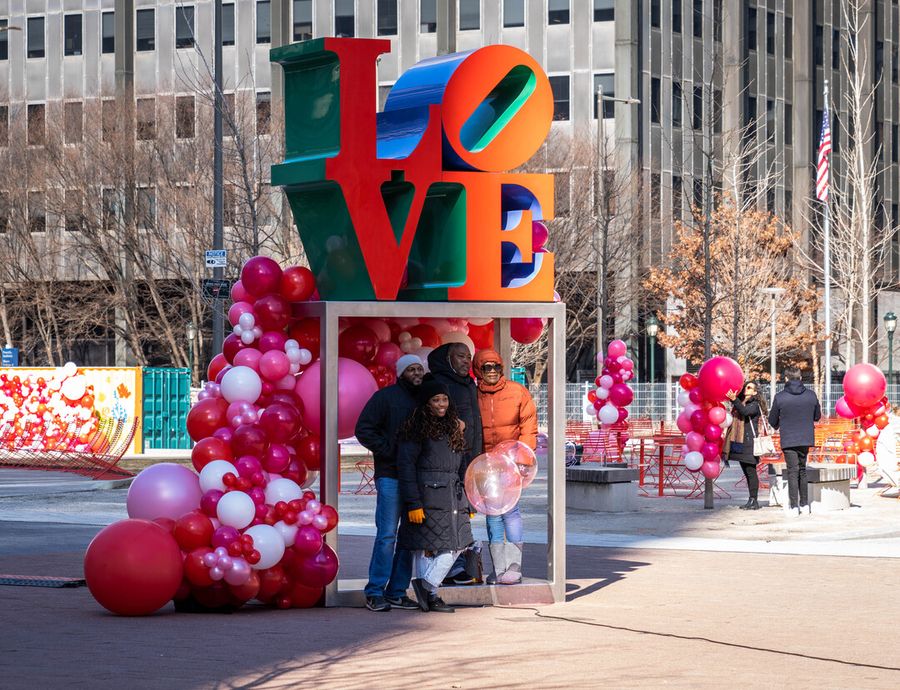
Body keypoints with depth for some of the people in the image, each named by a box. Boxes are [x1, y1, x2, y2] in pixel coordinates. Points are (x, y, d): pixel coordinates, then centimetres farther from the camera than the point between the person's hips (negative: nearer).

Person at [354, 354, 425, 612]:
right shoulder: (385, 397, -1)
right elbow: (364, 429, -5)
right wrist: (387, 450, -11)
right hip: (390, 476, -6)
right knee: (387, 535, -9)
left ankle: (397, 592, 12)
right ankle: (375, 593, -5)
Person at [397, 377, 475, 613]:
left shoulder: (454, 428, 18)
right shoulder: (417, 429, -4)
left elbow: (462, 467, 21)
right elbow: (406, 465, -10)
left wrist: (468, 502, 17)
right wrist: (413, 503, -17)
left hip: (453, 497, 7)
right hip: (428, 497, -7)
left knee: (455, 546, 0)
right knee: (426, 547, -6)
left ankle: (426, 586, 6)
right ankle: (429, 593, 0)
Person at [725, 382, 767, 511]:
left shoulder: (755, 405, -5)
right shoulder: (740, 403, 18)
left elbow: (745, 412, -26)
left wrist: (734, 400, -34)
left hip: (749, 441, -8)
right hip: (739, 442, 8)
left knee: (751, 471, -8)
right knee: (746, 472, 10)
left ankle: (754, 501, -6)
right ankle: (751, 500, 13)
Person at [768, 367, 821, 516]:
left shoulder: (780, 397, -11)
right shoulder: (811, 395, -2)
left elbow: (772, 421, -1)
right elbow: (817, 416, 11)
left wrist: (777, 425, 22)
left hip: (788, 441, -3)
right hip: (806, 439, 3)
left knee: (793, 472, 2)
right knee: (802, 470, 17)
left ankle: (794, 507, 0)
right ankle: (804, 504, 20)